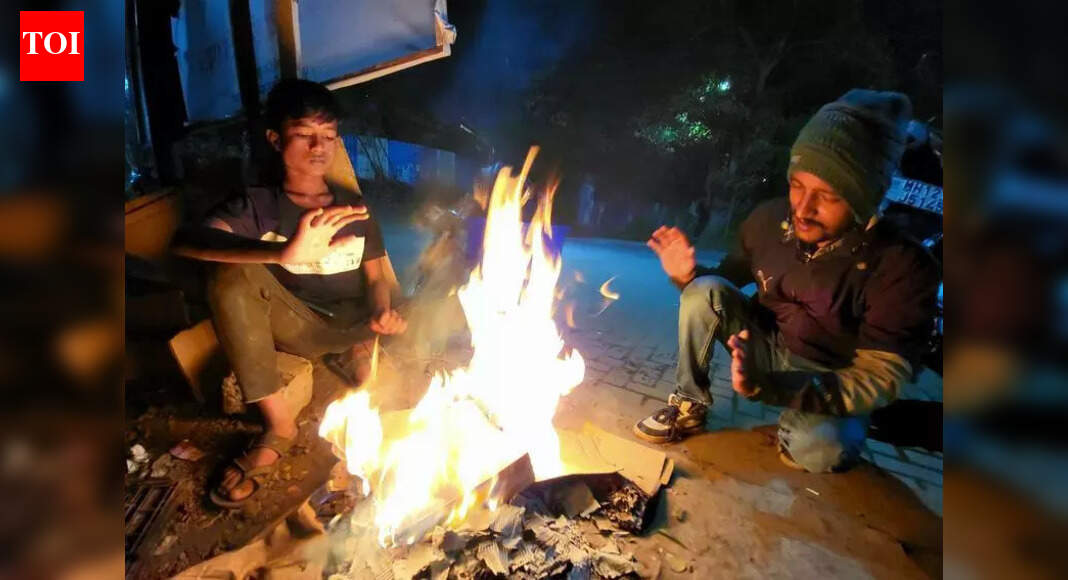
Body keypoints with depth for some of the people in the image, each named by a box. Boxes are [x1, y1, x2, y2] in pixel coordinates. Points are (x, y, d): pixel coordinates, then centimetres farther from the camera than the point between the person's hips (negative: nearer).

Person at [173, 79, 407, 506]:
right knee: (232, 273, -27)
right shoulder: (256, 205, 0)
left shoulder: (354, 207, 11)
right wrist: (284, 255, -40)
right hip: (299, 327, -1)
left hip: (354, 328, 1)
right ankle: (279, 425, -21)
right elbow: (186, 245, -20)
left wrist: (381, 313, -18)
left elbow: (376, 278, 9)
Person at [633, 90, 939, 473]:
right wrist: (689, 276, -23)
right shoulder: (769, 220, -16)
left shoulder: (902, 270, -25)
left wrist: (767, 384, -39)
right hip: (766, 344, 4)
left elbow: (878, 379, -24)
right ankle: (689, 406, -7)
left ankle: (794, 427, 1)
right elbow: (727, 280, 3)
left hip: (836, 381, -3)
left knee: (821, 448, -35)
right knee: (704, 292, -23)